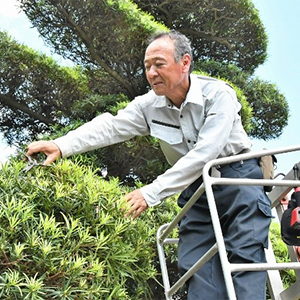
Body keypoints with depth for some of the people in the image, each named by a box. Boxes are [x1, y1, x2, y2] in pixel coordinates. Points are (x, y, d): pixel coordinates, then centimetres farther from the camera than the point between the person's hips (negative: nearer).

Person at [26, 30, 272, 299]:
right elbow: (110, 127, -9)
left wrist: (152, 193, -29)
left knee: (245, 255, -18)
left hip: (238, 178, -5)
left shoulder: (218, 94, -19)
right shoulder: (150, 105, -2)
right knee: (196, 265, -7)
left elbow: (204, 153, -26)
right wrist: (61, 146, -26)